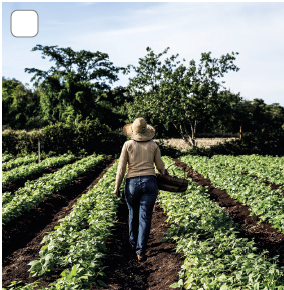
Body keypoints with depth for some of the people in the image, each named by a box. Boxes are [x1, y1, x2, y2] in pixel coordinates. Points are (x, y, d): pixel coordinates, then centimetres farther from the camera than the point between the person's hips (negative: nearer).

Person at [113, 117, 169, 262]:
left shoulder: (128, 145, -2)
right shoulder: (153, 145, 2)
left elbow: (121, 168, -4)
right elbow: (160, 166, 8)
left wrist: (117, 187, 3)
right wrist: (164, 173, 31)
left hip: (132, 183, 0)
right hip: (150, 182, 0)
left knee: (133, 214, 20)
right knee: (145, 217, 2)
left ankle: (133, 242, 41)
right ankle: (140, 251, -2)